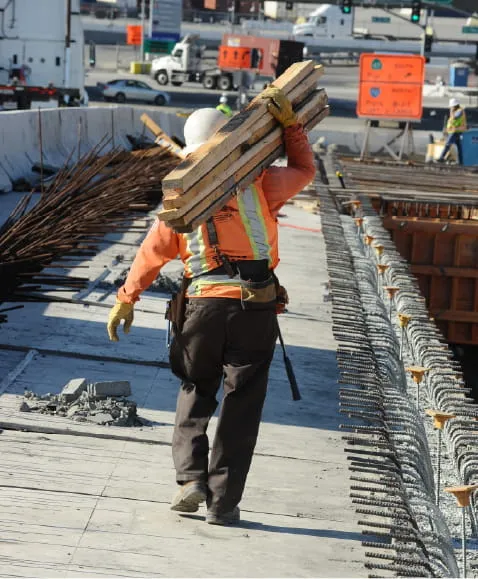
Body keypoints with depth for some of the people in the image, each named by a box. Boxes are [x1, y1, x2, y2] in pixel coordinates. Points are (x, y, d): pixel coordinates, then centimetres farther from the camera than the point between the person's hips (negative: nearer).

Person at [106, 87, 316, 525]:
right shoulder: (258, 184, 0)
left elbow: (153, 252, 7)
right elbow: (304, 170, 17)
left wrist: (126, 300, 15)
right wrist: (289, 121, 17)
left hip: (204, 306, 1)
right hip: (255, 308, -1)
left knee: (196, 392, 20)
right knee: (241, 406, 4)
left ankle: (191, 477, 4)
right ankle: (223, 502, 3)